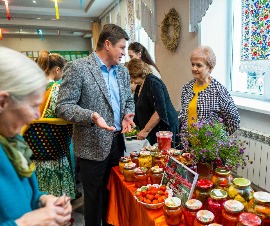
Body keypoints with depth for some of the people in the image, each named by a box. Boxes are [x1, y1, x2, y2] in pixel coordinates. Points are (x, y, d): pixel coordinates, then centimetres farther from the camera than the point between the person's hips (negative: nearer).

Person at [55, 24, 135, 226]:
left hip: (117, 141, 6)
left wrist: (127, 115, -2)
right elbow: (63, 106, -14)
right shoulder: (77, 68, -12)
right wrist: (91, 116, -28)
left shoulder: (123, 70, 9)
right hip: (94, 146, -6)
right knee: (95, 198, 13)